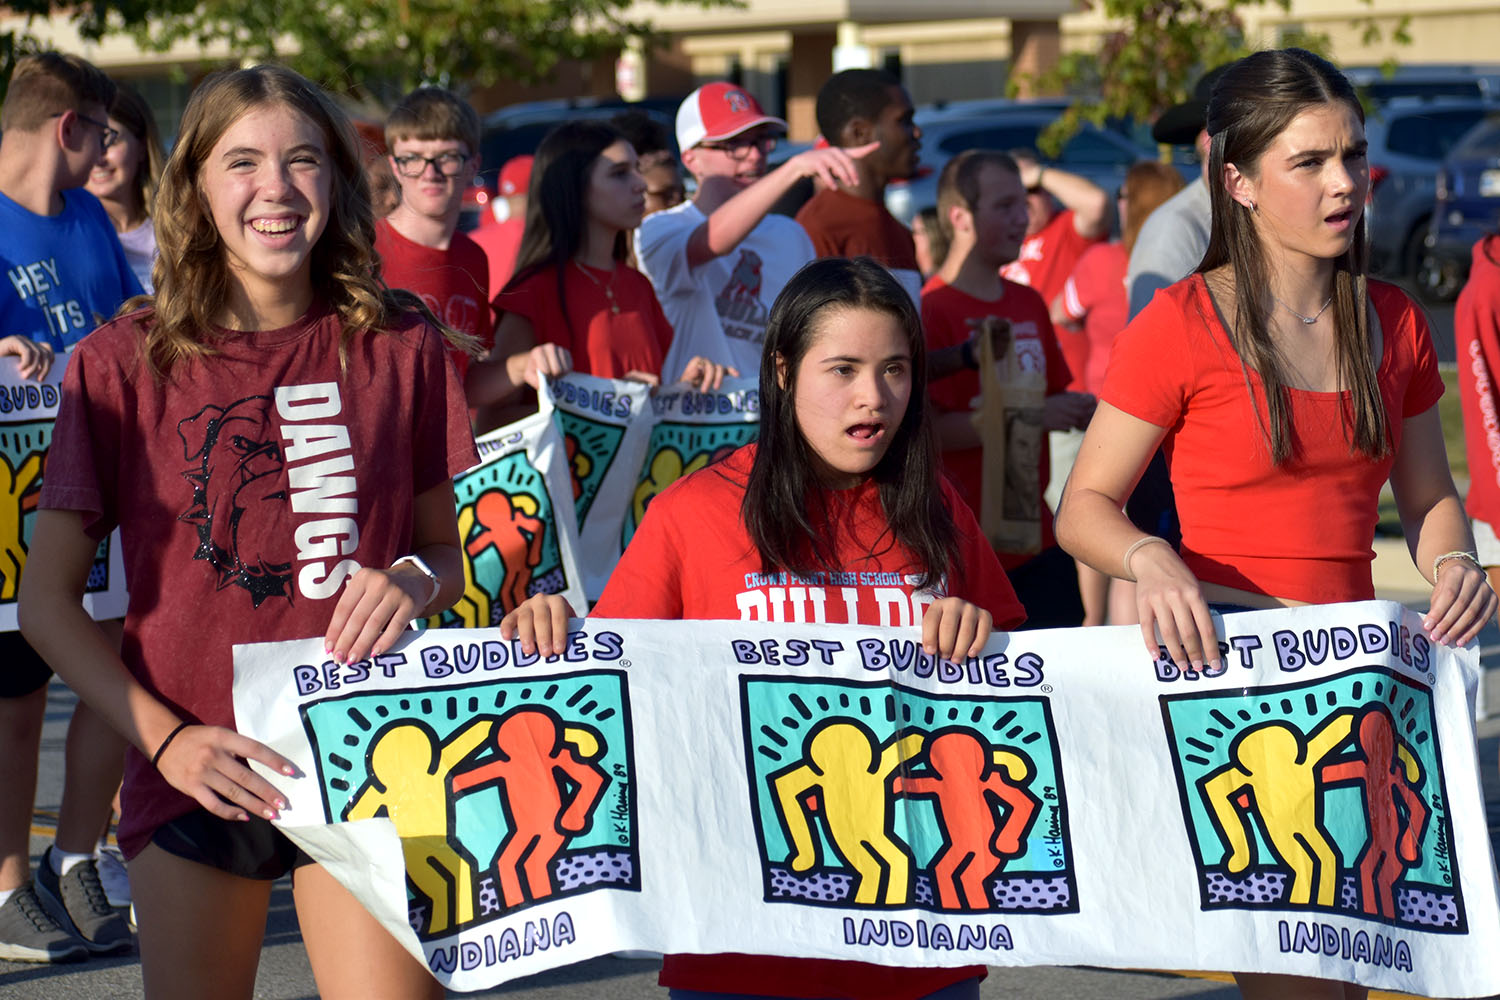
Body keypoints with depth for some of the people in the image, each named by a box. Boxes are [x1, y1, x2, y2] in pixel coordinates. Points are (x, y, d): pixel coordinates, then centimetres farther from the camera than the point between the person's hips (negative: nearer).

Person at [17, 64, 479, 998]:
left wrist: (416, 580, -10)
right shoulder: (123, 364, -2)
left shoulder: (399, 347, 3)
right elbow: (48, 602, 0)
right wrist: (166, 738, -13)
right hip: (197, 772, 0)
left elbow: (446, 546, 13)